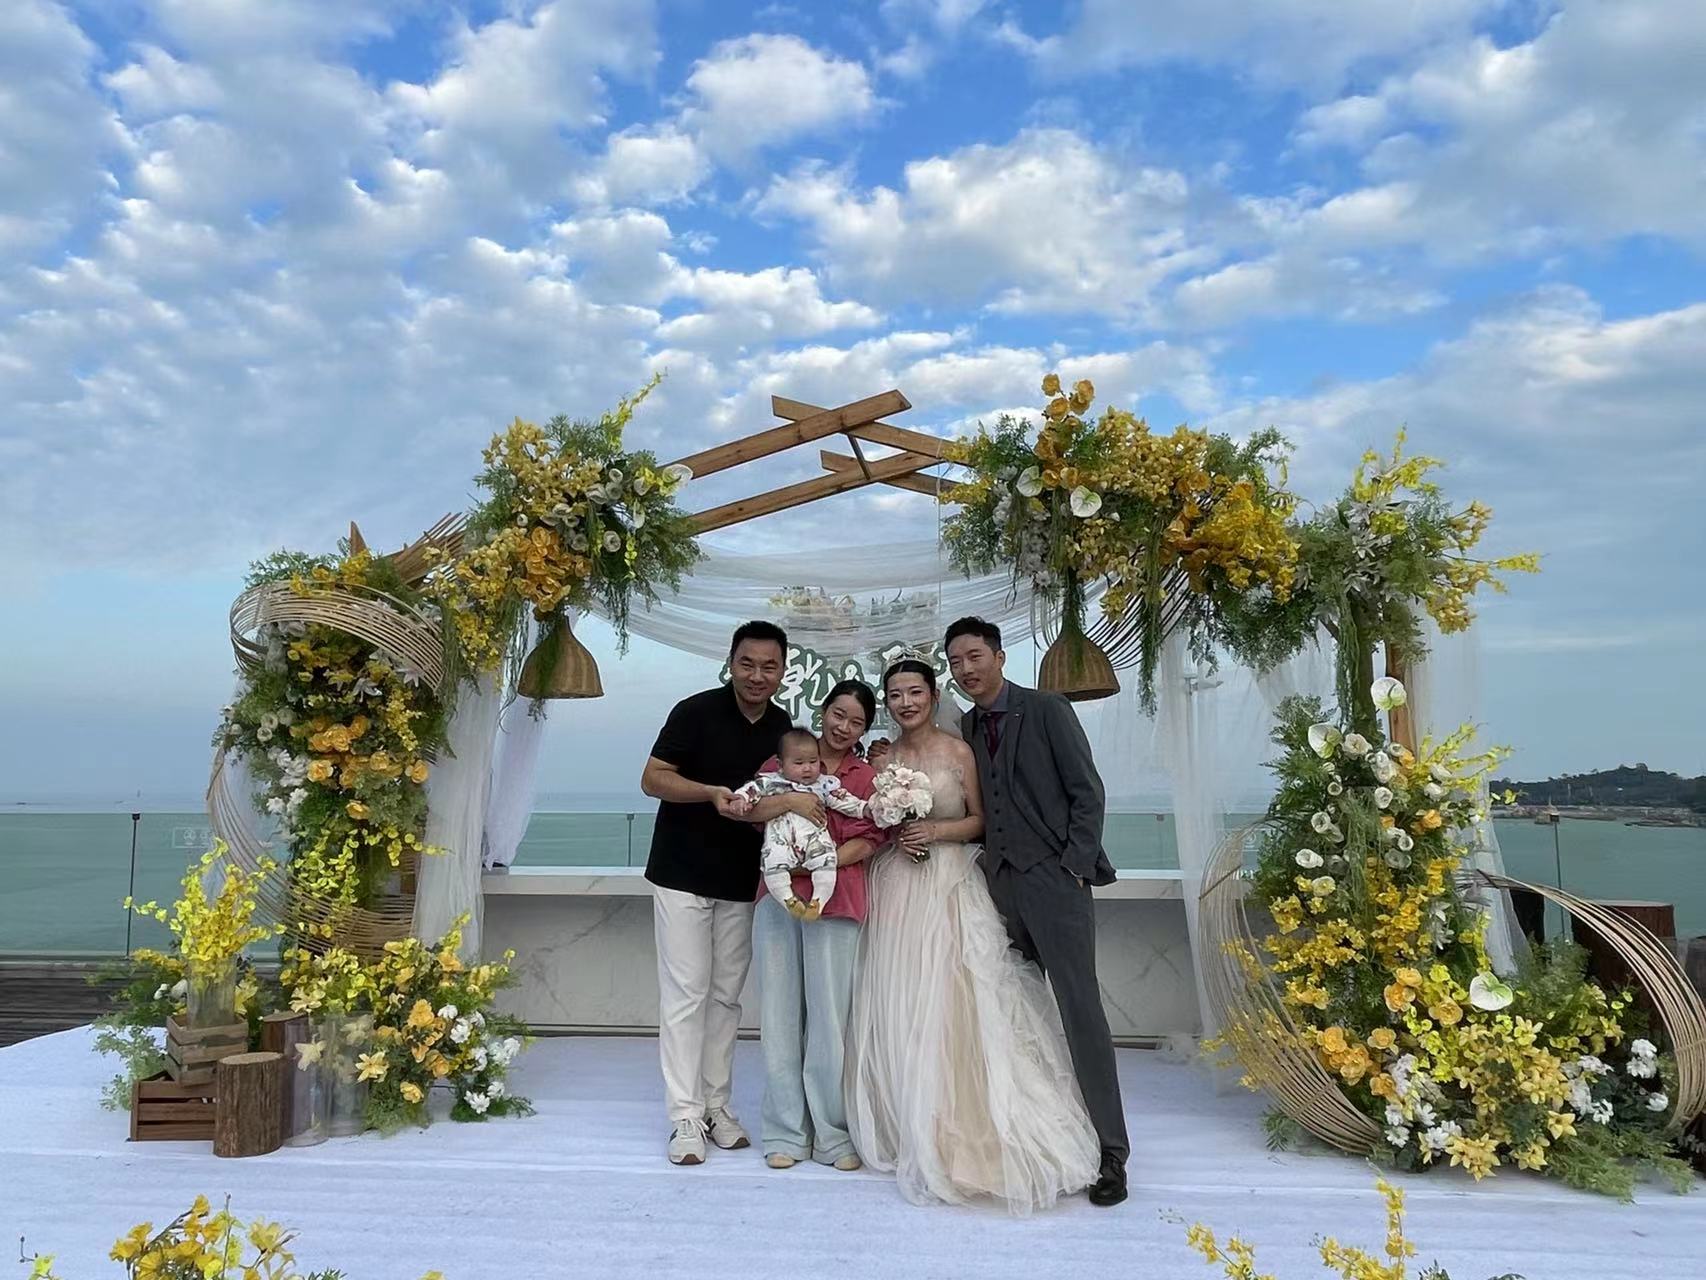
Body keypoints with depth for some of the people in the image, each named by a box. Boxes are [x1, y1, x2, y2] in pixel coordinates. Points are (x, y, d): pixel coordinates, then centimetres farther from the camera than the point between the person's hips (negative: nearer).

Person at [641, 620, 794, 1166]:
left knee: (726, 995, 11)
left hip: (743, 880, 5)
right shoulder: (696, 712, -11)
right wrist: (712, 793, -27)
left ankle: (716, 1105, 21)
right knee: (685, 994, -3)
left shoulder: (783, 727, 5)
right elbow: (652, 779, -13)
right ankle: (686, 1116, 3)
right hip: (684, 875, -5)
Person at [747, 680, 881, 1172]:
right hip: (778, 897, 1)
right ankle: (786, 1131, 14)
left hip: (835, 904, -1)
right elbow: (748, 810, 4)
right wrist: (788, 799, -13)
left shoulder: (868, 777, 10)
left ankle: (832, 1133, 11)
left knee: (830, 1015, -2)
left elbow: (867, 841, 1)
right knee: (781, 1012, 4)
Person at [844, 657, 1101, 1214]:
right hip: (895, 891, 3)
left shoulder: (958, 751, 0)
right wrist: (893, 834, -9)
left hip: (950, 890, -2)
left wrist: (938, 831, -13)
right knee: (899, 1010, 4)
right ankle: (913, 1129, 17)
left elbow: (981, 820, 2)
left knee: (954, 1006, -6)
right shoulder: (881, 757, 7)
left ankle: (962, 1135, 6)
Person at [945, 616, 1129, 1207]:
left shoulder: (1047, 710, -2)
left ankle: (1111, 1152, 1)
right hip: (1000, 883, 6)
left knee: (1080, 1011, -6)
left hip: (1054, 878, -5)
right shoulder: (965, 728, 14)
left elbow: (1088, 792, -5)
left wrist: (1076, 866, -11)